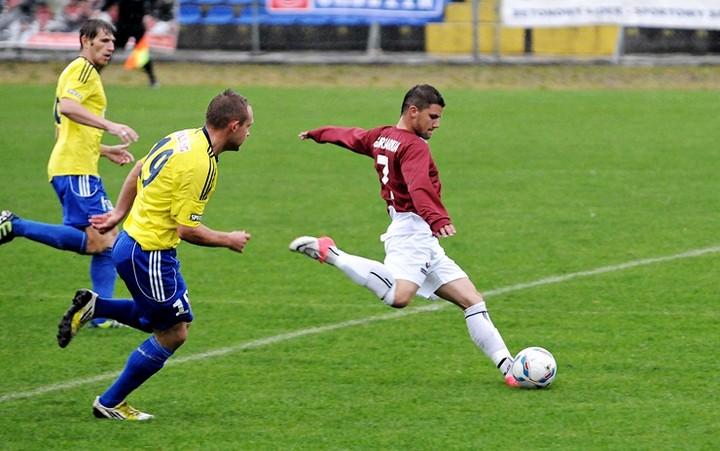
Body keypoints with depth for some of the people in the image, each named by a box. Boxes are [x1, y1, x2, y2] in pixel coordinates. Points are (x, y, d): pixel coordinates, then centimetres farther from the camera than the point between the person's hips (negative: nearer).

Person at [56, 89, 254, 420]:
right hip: (149, 253, -10)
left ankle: (92, 306, 17)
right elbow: (188, 230, -22)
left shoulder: (182, 138, 5)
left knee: (174, 319, 20)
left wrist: (120, 213, 25)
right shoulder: (200, 165, -24)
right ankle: (110, 403, 11)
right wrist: (229, 241, -7)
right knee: (173, 333, 2)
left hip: (133, 240, 10)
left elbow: (138, 171, 17)